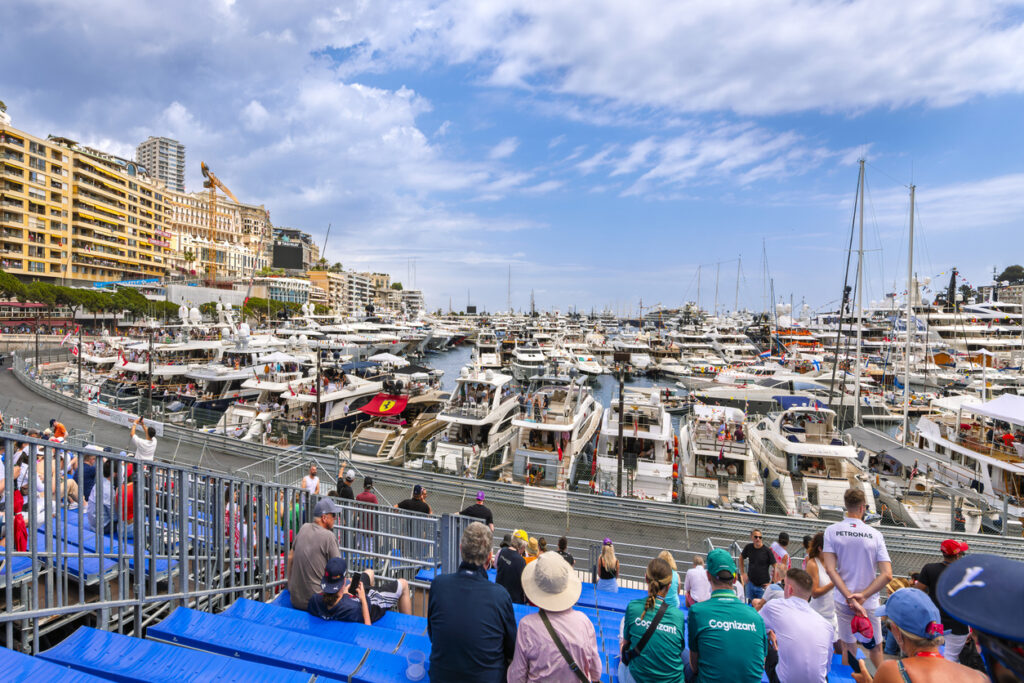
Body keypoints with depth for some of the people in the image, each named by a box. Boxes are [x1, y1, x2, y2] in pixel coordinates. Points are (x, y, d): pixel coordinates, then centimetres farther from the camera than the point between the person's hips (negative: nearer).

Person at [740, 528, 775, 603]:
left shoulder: (767, 550, -14)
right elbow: (741, 558, 13)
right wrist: (742, 573, 8)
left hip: (763, 585, -3)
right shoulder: (748, 547, -4)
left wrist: (771, 583, -9)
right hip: (751, 582, 3)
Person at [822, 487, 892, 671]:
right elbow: (887, 575, -11)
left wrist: (850, 598, -11)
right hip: (870, 603, 0)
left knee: (848, 647, 14)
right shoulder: (875, 534, -7)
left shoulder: (832, 531, -8)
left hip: (844, 601, 0)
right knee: (875, 647, 19)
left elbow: (830, 569, -14)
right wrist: (863, 596, -13)